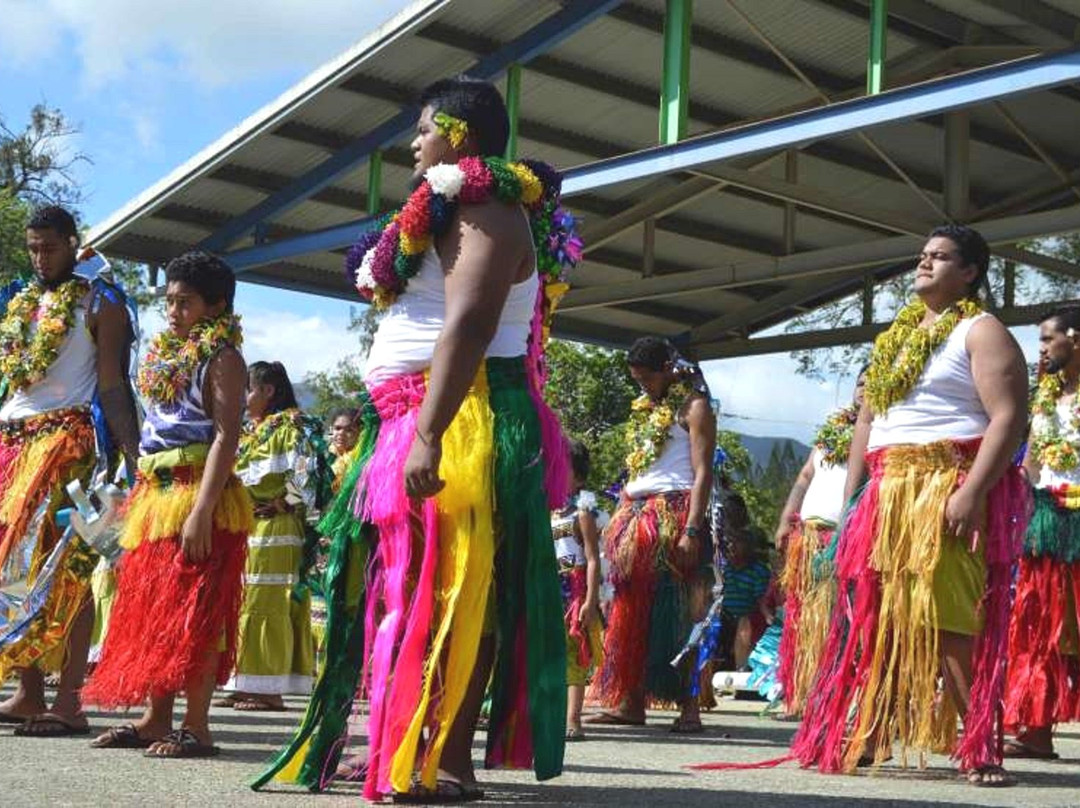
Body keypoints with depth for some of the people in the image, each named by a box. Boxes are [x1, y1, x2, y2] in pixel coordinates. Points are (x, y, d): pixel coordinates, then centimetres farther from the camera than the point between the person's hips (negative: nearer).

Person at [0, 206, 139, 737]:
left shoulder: (99, 303, 3)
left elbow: (112, 383, -4)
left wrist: (132, 450, -15)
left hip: (69, 438, -6)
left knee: (65, 565, -11)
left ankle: (68, 699, -12)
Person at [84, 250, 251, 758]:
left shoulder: (221, 358, -6)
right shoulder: (165, 357, 18)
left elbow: (225, 437, -15)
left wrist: (201, 510, -23)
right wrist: (140, 496, 14)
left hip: (198, 494, -9)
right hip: (155, 493, 9)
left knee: (193, 610, -8)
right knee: (150, 607, 10)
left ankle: (196, 727, -5)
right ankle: (156, 718, 16)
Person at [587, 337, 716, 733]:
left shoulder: (693, 406, 0)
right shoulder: (642, 408, 22)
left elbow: (702, 472, -8)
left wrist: (692, 529, -18)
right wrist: (619, 519, 14)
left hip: (673, 516, -7)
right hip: (636, 518, 7)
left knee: (673, 614, -10)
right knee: (631, 612, 2)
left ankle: (688, 706, -8)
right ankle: (630, 701, 4)